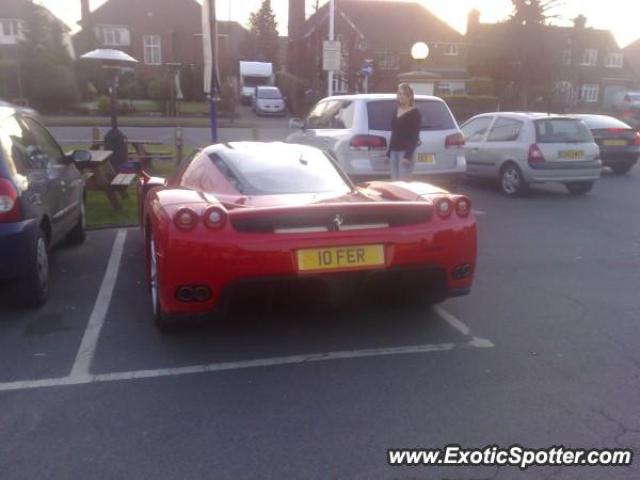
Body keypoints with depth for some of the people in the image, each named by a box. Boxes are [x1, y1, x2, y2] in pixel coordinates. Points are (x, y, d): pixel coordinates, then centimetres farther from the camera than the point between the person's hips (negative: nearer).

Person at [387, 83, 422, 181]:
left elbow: (415, 137, -12)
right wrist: (389, 152, 15)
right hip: (394, 151, 7)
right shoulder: (396, 111, 14)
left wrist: (408, 155, -21)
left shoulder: (415, 113, -6)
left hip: (406, 152, -7)